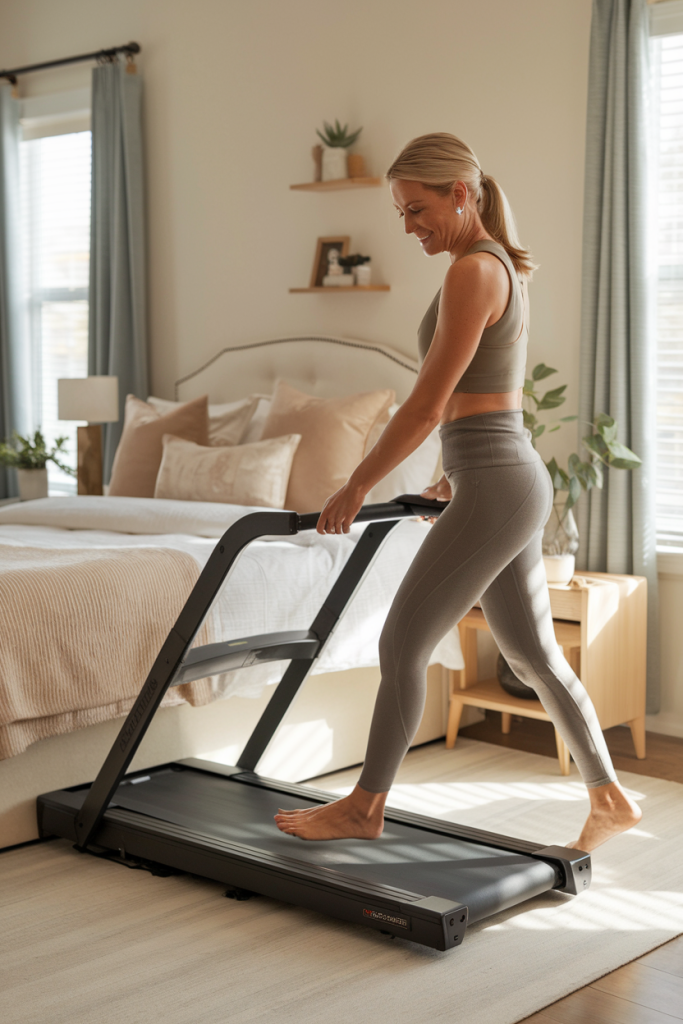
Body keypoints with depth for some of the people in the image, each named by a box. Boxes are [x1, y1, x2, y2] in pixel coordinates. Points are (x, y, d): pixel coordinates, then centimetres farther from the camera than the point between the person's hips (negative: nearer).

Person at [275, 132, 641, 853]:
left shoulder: (473, 271, -15)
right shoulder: (504, 267, 14)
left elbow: (428, 403, -17)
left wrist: (355, 488, -11)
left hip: (495, 490, -10)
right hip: (513, 479, 10)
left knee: (402, 644, 1)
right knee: (533, 654, 15)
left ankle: (365, 807, 14)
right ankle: (609, 799, 24)